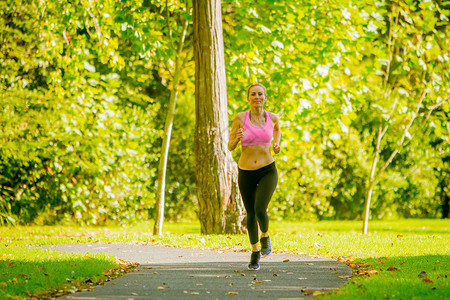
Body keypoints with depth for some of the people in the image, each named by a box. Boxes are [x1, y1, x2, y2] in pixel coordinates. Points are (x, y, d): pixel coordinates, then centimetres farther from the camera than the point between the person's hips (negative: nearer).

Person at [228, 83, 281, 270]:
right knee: (251, 214, 12)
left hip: (267, 171, -1)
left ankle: (265, 236, 11)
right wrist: (237, 138, -25)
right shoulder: (240, 118, -7)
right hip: (246, 173, 1)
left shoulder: (272, 118, -2)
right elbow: (230, 147, -3)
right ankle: (255, 252, 34)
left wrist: (276, 145, 4)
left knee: (260, 210, -22)